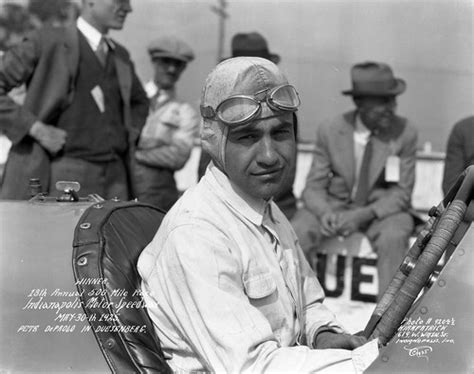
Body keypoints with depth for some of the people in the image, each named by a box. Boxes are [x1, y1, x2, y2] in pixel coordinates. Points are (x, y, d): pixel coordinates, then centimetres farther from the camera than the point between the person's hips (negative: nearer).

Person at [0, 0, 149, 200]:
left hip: (114, 179, 5)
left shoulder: (120, 56, 17)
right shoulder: (48, 41, -2)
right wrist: (35, 128, -13)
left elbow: (139, 101, 35)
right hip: (62, 173, -5)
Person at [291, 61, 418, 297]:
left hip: (382, 209, -1)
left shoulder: (405, 133, -10)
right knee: (294, 236, -25)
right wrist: (325, 212, -27)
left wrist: (365, 214, -24)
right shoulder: (330, 131, -7)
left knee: (393, 238, -34)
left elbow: (402, 192, -6)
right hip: (334, 205, 1)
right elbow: (314, 187, -3)